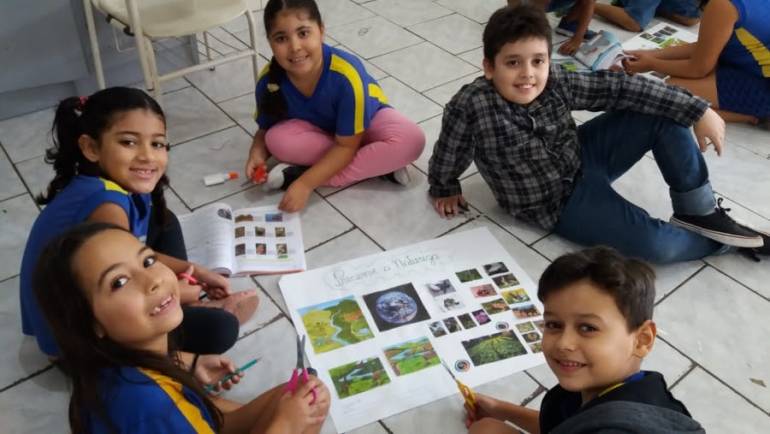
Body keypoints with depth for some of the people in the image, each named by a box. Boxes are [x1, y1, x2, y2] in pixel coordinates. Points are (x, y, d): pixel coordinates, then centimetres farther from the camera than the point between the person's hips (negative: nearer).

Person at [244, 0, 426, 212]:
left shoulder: (346, 74, -36)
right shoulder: (269, 81, -24)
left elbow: (347, 145, -29)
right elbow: (266, 130, -6)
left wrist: (305, 183, -36)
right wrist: (257, 153, -27)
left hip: (367, 121, -2)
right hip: (317, 131, 3)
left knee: (411, 140, -32)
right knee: (277, 139, -30)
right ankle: (380, 164, -19)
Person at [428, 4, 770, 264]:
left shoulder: (555, 83, -17)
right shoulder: (470, 107, -30)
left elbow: (618, 88, -14)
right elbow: (447, 158, -13)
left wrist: (698, 110, -14)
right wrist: (444, 190, 5)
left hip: (582, 156, 5)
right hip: (560, 203, -5)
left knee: (666, 115, -9)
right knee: (657, 245, -21)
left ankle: (700, 214, 5)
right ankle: (717, 240, 14)